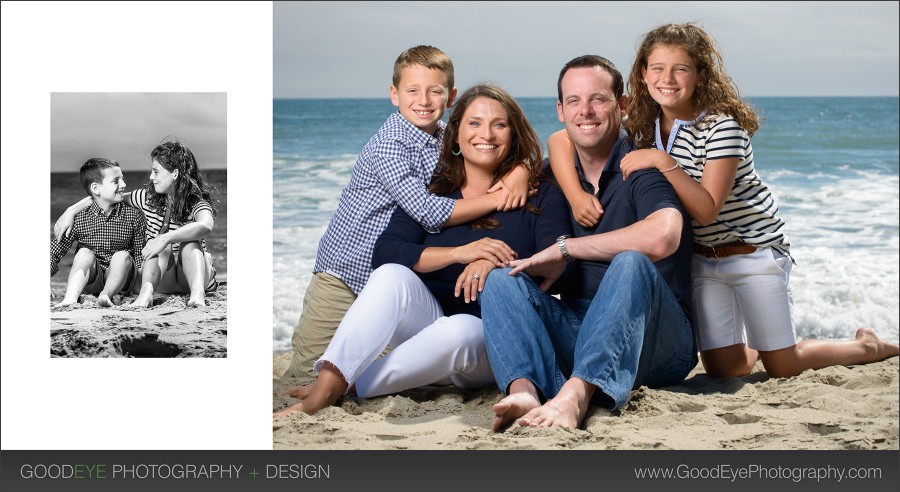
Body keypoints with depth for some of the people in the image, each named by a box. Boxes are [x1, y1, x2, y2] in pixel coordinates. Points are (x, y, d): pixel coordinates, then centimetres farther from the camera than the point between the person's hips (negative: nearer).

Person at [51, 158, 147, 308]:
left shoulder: (133, 217, -2)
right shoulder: (79, 218, -4)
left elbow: (142, 256, -2)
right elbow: (54, 252, -2)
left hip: (118, 279, 1)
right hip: (90, 281, 0)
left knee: (123, 256, -26)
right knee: (85, 253, -27)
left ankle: (106, 295, -40)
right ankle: (70, 297, -43)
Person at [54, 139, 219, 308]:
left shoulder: (197, 204, -11)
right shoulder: (148, 199, 2)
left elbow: (206, 226, -37)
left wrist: (165, 238, -48)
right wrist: (71, 211, -1)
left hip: (194, 273, -2)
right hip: (163, 279, 2)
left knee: (190, 242, -32)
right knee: (162, 248, -29)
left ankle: (197, 292, -52)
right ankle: (147, 291, -54)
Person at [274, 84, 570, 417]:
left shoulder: (539, 196, 4)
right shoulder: (430, 192, 9)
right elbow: (384, 254, -7)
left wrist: (493, 263, -25)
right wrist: (459, 253, -21)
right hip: (429, 320, 2)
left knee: (458, 330, -37)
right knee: (392, 275, -28)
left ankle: (344, 388, -27)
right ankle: (324, 388, -40)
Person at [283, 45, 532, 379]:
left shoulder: (447, 139, 1)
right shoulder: (388, 145, -19)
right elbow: (429, 213, -26)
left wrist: (519, 173, -17)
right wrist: (497, 199, -24)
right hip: (347, 274, -6)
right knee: (307, 373, -4)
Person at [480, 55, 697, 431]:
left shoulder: (642, 167, -7)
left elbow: (662, 237, -29)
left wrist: (564, 248, -20)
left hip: (655, 342, -5)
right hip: (575, 329, 5)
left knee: (630, 263, -32)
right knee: (502, 277, -12)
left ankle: (576, 394, -50)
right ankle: (524, 391, -40)